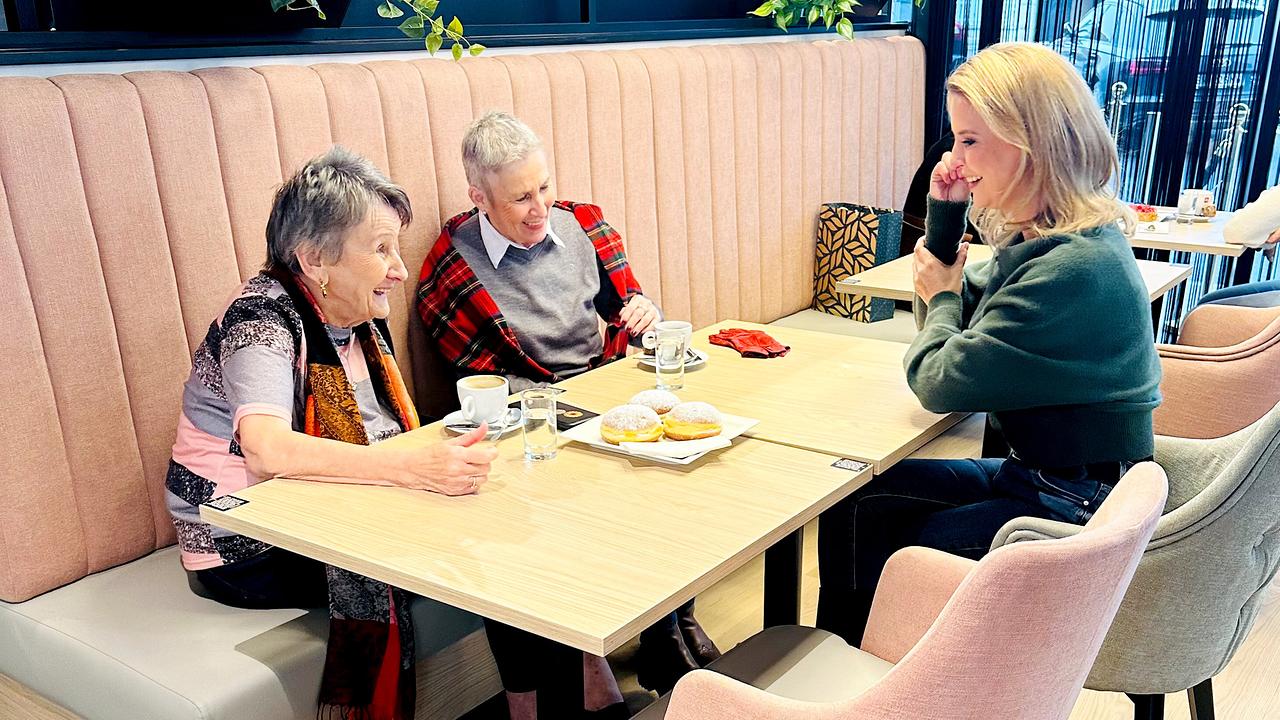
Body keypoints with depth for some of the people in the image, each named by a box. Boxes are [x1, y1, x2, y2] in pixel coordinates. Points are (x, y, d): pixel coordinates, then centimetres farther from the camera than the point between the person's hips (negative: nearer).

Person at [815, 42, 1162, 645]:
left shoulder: (1076, 269, -28)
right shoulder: (1040, 240, 2)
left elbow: (938, 381, -24)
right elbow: (958, 315, 16)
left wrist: (943, 298, -4)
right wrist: (945, 214, 2)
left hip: (1077, 510, -9)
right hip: (1036, 473, 9)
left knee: (872, 542, -6)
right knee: (850, 499, 5)